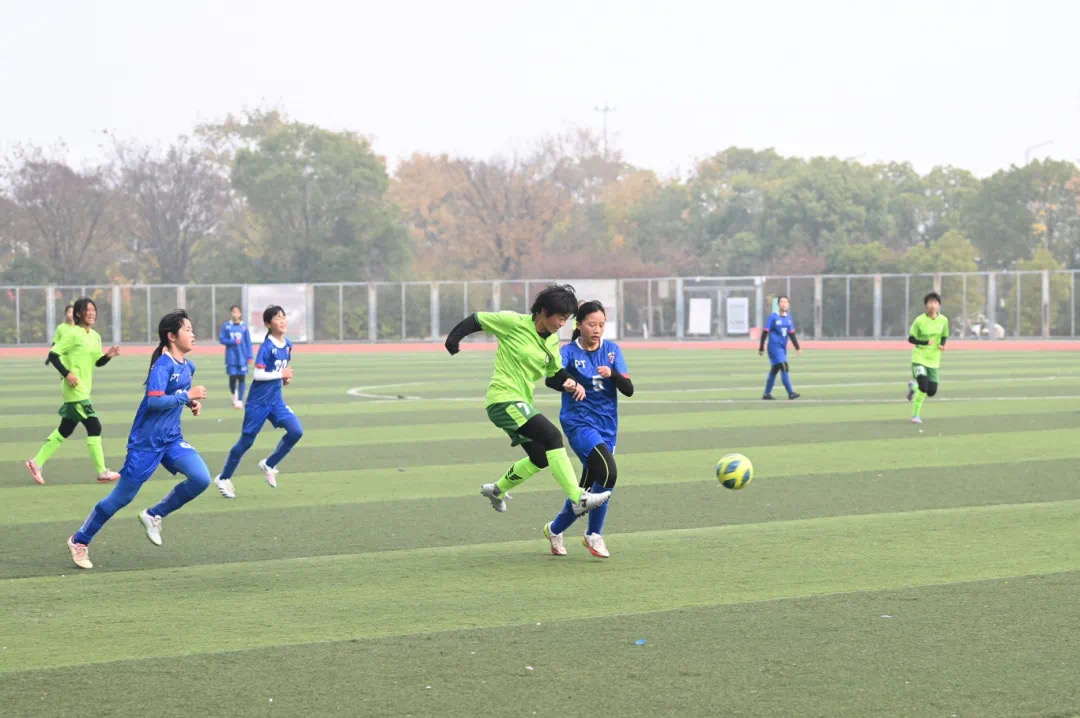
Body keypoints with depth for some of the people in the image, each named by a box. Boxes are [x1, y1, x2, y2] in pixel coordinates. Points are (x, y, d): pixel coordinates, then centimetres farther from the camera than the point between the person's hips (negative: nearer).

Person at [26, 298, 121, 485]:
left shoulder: (95, 336, 12)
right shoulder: (73, 334, -12)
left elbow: (98, 362, 18)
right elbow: (53, 355, -13)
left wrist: (108, 355, -2)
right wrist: (66, 373, -21)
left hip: (83, 390, 9)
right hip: (74, 390, -9)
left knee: (65, 430, 12)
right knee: (94, 426, -8)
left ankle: (37, 463, 20)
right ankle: (102, 472, -2)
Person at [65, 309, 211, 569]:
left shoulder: (188, 367, 7)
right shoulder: (163, 365, -18)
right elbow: (154, 400, -29)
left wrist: (193, 402, 5)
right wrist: (187, 396, -25)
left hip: (172, 439, 7)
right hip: (146, 441, -7)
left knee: (201, 479, -14)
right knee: (122, 496, 2)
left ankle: (154, 516, 7)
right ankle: (80, 541, 20)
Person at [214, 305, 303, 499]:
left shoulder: (287, 346, 4)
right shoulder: (267, 347, -17)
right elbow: (257, 374, -22)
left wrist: (285, 378, 1)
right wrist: (281, 375, -18)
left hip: (276, 401, 6)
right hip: (258, 402, -6)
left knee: (296, 431, -11)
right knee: (246, 441, 3)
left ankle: (268, 465, 9)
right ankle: (223, 479, 21)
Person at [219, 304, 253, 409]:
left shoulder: (244, 326, 2)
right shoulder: (226, 326, 1)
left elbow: (248, 342, 3)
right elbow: (221, 339, -1)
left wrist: (249, 356, -3)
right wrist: (234, 342, -15)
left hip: (242, 356, 0)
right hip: (231, 356, 0)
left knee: (242, 378, -2)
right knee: (232, 377, -2)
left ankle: (240, 401, 4)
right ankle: (234, 396, 26)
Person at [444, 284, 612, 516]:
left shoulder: (552, 341, 9)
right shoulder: (513, 323, -12)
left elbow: (554, 375, 15)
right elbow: (476, 320, -4)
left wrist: (569, 384, -5)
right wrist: (453, 339, -13)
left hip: (521, 403, 9)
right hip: (503, 399, -9)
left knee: (541, 458, 16)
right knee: (552, 437, -23)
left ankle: (497, 490, 38)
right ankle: (579, 499, -27)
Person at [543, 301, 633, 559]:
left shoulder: (612, 350, 6)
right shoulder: (570, 351, -5)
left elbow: (629, 389, -1)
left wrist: (612, 374, -21)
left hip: (606, 427, 5)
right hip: (579, 423, -5)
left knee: (586, 487, 9)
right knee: (608, 471, -25)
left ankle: (555, 529, 31)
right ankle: (594, 535, -11)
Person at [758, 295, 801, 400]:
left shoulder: (788, 318, 10)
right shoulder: (772, 317, -8)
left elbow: (792, 334, 11)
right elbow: (765, 333, -7)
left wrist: (797, 348, 3)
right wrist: (761, 349, -8)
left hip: (783, 348, 7)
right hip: (774, 347, -7)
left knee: (774, 371, 12)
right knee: (784, 368, -15)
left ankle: (766, 394, 20)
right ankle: (791, 393, -18)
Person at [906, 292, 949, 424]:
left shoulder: (943, 320, 0)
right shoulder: (919, 321, -10)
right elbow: (910, 339, -4)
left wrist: (942, 345, -8)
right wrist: (925, 343, -20)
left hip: (933, 360, 4)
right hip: (919, 357, -4)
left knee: (931, 391, 2)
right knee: (923, 388, -20)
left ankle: (914, 386, 36)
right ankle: (915, 415, 4)